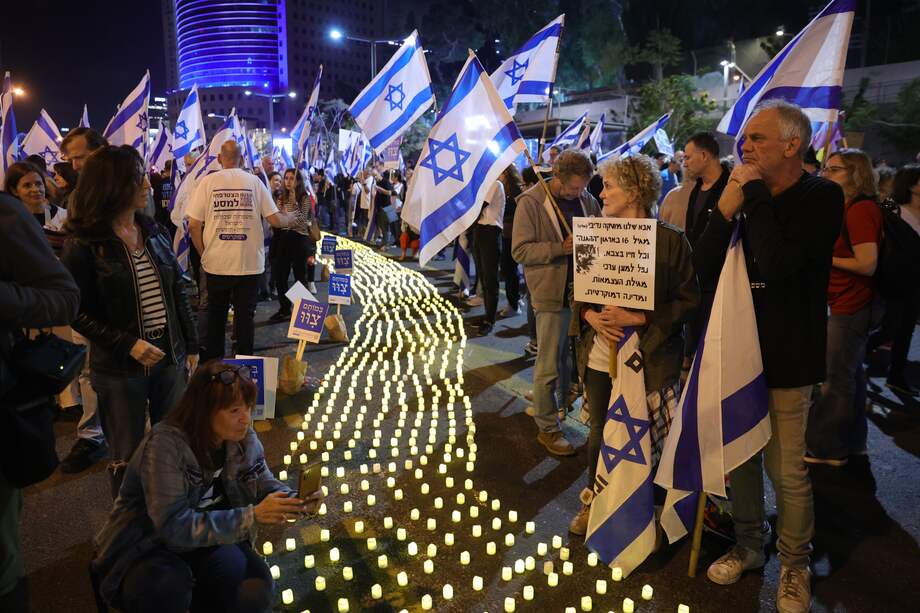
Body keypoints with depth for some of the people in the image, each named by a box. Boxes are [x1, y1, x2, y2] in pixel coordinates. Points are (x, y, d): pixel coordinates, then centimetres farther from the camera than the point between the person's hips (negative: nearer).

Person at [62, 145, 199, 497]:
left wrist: (191, 346, 9)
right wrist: (129, 344, -19)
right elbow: (78, 312, -10)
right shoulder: (83, 244, -10)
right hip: (119, 367, -4)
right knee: (127, 457, 8)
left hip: (170, 357, 5)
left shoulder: (155, 232, 4)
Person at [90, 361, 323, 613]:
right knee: (167, 591, -36)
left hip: (208, 538, 5)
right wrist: (252, 516, -40)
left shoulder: (243, 437, -10)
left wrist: (295, 501, -22)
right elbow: (174, 525, -34)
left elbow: (264, 484, 2)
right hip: (148, 545, -5)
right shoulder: (165, 445, -29)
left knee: (256, 592, -17)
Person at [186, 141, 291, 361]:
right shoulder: (254, 181, -1)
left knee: (216, 314, 17)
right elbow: (275, 219, -3)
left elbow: (194, 225, -5)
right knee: (245, 314, 8)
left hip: (216, 262, 1)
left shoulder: (208, 181, -2)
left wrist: (204, 253, 8)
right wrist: (292, 219, 17)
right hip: (249, 262, -1)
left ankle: (213, 361, 27)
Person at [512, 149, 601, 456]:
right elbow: (520, 250, -14)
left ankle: (563, 403, 38)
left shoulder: (587, 200, 5)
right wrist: (562, 248, -22)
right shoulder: (531, 201, -10)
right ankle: (547, 428, 17)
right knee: (549, 366, 3)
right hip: (552, 293, -5)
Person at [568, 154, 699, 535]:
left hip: (648, 360, -4)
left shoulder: (670, 240, -10)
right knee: (599, 430, 17)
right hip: (599, 356, 4)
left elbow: (689, 301, -8)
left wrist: (637, 319, -19)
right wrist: (590, 315, -10)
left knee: (647, 437, 8)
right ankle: (593, 501, 39)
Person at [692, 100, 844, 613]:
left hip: (786, 359, -5)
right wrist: (726, 208, -15)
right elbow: (703, 269, -3)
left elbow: (776, 266, -27)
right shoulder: (750, 196, 4)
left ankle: (795, 566, 27)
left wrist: (755, 196, -17)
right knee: (741, 458, 15)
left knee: (787, 471, 5)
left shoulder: (822, 198, -10)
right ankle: (749, 547, 35)